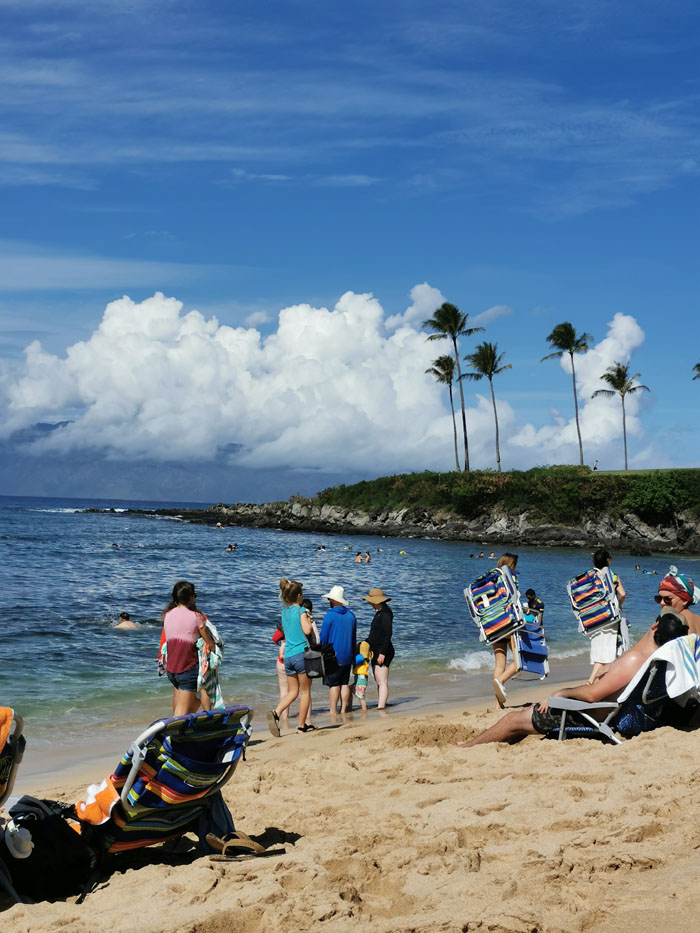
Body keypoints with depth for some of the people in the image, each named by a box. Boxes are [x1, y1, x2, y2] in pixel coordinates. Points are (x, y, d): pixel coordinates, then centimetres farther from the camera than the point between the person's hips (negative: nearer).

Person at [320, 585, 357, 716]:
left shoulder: (330, 615, -11)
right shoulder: (351, 615, 7)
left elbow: (323, 637, -8)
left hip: (333, 656, -6)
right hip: (347, 656, 6)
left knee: (333, 685, -4)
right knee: (345, 684, 10)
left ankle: (333, 713, -5)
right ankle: (343, 710, 11)